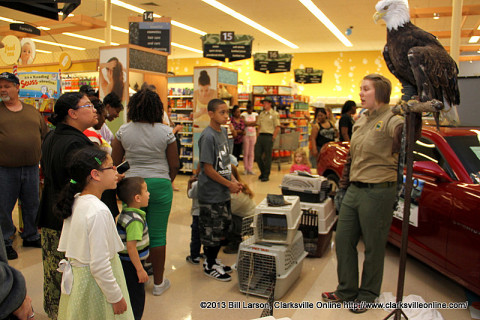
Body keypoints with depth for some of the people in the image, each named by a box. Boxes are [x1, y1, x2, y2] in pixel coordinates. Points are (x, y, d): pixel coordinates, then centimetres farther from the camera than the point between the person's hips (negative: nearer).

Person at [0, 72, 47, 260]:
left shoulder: (32, 111, 10)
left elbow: (45, 135, 15)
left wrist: (41, 154, 8)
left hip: (31, 168, 3)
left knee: (32, 205, 14)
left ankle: (31, 236, 31)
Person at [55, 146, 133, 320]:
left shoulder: (76, 201, -1)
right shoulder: (99, 211, -27)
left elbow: (66, 246, 9)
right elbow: (99, 265, -26)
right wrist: (116, 297, -16)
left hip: (75, 277, 8)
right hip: (95, 285, -8)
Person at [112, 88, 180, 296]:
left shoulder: (123, 131, -1)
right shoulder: (165, 131, -5)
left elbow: (115, 162, 4)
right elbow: (174, 165, -2)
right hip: (160, 185, -1)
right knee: (157, 235, 6)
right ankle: (158, 282, 19)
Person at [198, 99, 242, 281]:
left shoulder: (223, 132, 8)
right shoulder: (207, 136, -18)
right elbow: (208, 169, -19)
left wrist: (233, 180, 4)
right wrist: (229, 184, -13)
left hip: (223, 193, 9)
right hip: (211, 194, -9)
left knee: (223, 228, 17)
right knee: (211, 231, 3)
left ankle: (212, 261, 33)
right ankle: (209, 266, 21)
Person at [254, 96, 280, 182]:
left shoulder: (274, 114, -3)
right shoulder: (261, 114, 16)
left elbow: (277, 128, -7)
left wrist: (273, 138, -11)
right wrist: (258, 137, 10)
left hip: (268, 136, -6)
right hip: (261, 136, 6)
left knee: (267, 156, 0)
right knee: (257, 155, 5)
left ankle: (266, 175, 9)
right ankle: (263, 172, 24)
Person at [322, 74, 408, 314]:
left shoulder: (391, 121, -11)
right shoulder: (360, 122, 13)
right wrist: (343, 186, 20)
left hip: (377, 192, -8)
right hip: (354, 191, 8)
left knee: (373, 247, 9)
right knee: (343, 240, 14)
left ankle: (368, 295, 28)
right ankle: (347, 289, 32)